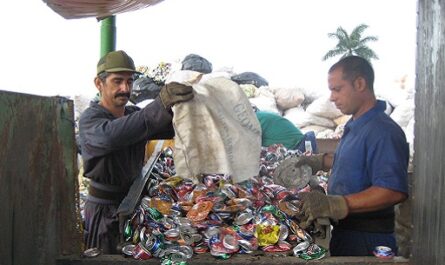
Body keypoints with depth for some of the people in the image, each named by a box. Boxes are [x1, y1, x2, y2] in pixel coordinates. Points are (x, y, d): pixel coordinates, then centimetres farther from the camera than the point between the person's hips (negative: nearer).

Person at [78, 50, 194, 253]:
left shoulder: (134, 114, 8)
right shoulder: (90, 119, -15)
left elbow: (171, 128, -5)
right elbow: (110, 135, -39)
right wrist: (160, 105, -49)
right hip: (104, 210, -6)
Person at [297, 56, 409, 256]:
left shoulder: (383, 131, -22)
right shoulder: (355, 125, 11)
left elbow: (393, 191, -32)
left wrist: (334, 204, -36)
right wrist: (321, 161, 17)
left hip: (365, 239, -9)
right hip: (344, 231, 9)